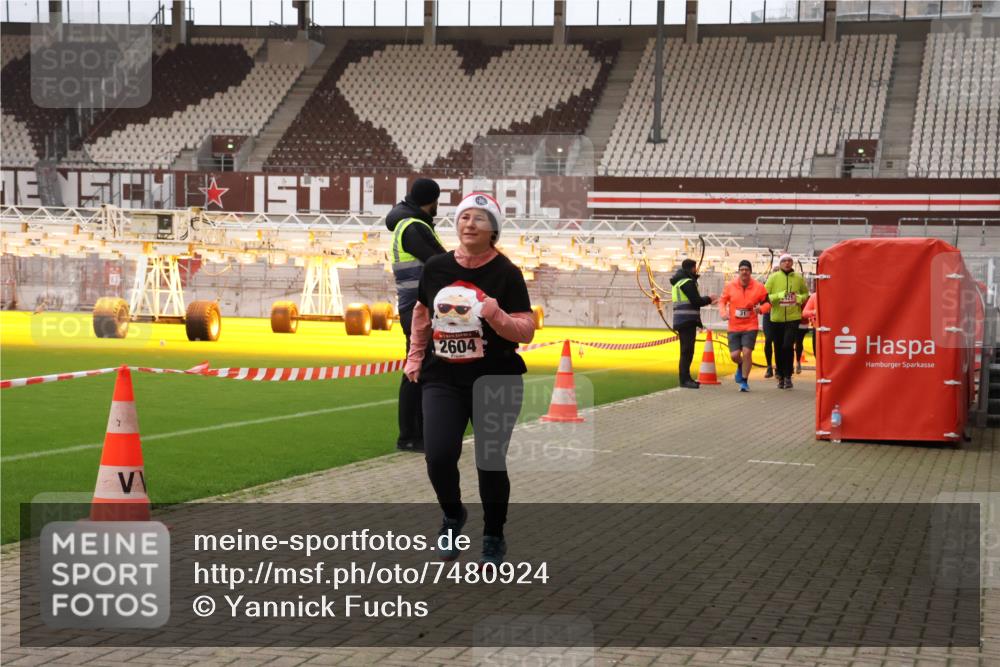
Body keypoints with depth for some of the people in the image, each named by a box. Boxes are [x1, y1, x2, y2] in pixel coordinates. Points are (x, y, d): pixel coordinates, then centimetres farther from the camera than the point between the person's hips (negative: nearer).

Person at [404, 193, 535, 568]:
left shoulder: (506, 273, -8)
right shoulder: (436, 267, 2)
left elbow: (527, 332, -9)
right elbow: (422, 314, 20)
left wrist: (497, 317, -27)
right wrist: (415, 358, 18)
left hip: (495, 382, -2)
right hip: (443, 381, 2)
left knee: (490, 463, 2)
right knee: (438, 456, -9)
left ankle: (493, 538, 24)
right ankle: (453, 516, 22)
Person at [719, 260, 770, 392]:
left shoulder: (758, 287, -4)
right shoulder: (730, 286, -1)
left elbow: (767, 303, 5)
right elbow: (722, 300, 11)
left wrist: (761, 309, -17)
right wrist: (723, 313, -7)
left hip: (750, 327, -2)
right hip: (734, 327, 2)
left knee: (747, 352, -13)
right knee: (734, 355, -3)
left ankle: (744, 381, 3)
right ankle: (740, 366, 36)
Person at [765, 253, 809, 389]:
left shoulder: (798, 278, 3)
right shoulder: (773, 278, -1)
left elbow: (806, 293, 16)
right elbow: (765, 296, -4)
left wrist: (799, 298, -5)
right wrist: (778, 296, -19)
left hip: (793, 317, -1)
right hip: (777, 318, 1)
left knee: (788, 346, -13)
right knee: (779, 348, 8)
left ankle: (788, 376, -3)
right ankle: (780, 376, 23)